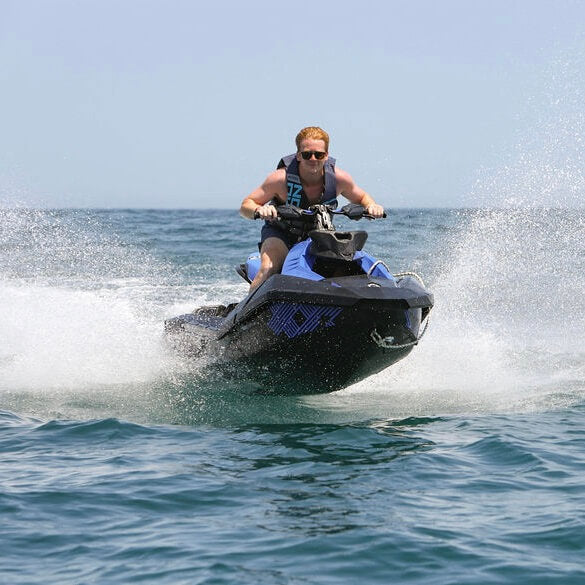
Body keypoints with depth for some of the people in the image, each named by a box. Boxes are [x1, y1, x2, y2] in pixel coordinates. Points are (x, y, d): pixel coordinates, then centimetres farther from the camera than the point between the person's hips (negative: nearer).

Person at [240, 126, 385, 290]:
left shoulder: (338, 178, -15)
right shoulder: (281, 178, -24)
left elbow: (361, 197, 6)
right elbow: (245, 206, -17)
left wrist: (371, 206, -18)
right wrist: (259, 210, -41)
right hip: (281, 232, -3)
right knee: (268, 268, -32)